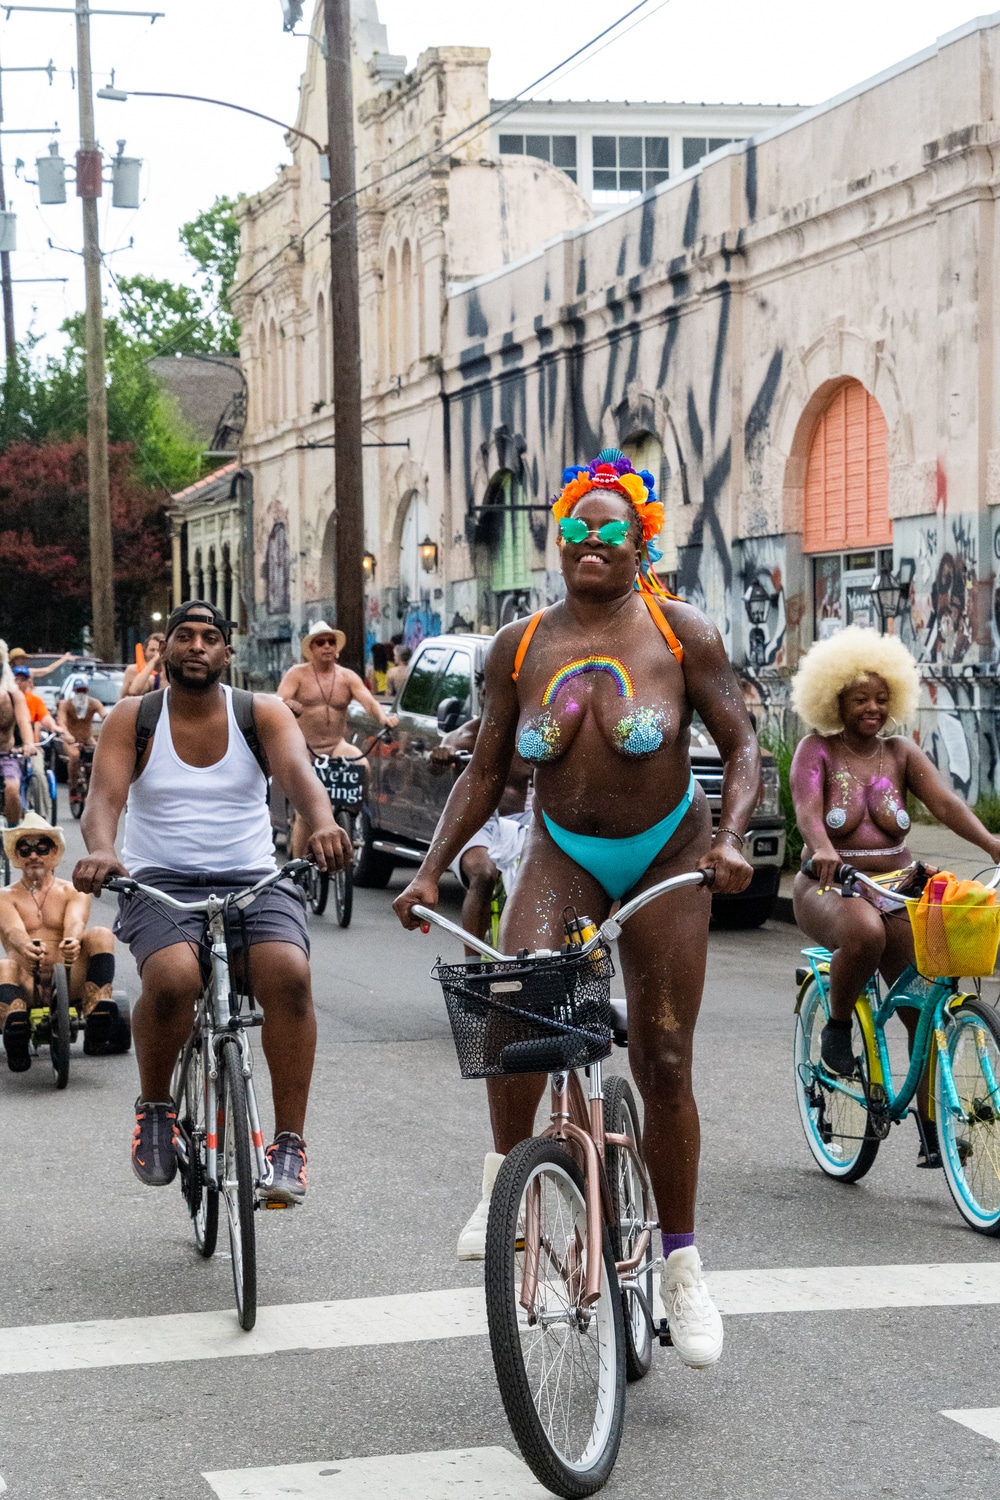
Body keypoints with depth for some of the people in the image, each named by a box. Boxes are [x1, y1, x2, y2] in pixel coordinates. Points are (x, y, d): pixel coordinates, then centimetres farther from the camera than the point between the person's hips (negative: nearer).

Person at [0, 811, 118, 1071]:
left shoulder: (74, 893, 16)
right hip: (26, 985, -1)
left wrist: (72, 942, -35)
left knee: (101, 936, -22)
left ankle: (97, 1018, -39)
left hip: (69, 983, 1)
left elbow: (75, 923, -7)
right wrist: (26, 948, -37)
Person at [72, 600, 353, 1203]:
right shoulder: (133, 718, 4)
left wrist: (323, 823, -39)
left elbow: (298, 771, -15)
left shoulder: (262, 713, 4)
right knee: (173, 980, -33)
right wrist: (101, 851, -34)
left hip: (254, 881, 1)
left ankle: (290, 1144, -20)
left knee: (289, 974, -30)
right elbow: (105, 794, -10)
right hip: (160, 883, -1)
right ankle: (155, 1108, -3)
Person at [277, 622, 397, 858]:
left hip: (337, 746, 2)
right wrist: (288, 705, -37)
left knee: (361, 764, -29)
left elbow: (368, 701, -8)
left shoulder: (347, 677, 7)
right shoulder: (297, 674, 1)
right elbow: (278, 702, -12)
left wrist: (382, 716, -30)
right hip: (304, 748, -2)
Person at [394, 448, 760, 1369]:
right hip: (562, 853, 1)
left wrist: (729, 838, -23)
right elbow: (486, 773, 5)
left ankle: (681, 1267, 11)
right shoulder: (520, 647, -2)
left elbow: (741, 746, -5)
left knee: (662, 1063, -2)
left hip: (667, 854, -1)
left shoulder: (680, 633, -8)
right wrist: (432, 871, -4)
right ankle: (505, 1180, -6)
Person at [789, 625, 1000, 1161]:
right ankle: (837, 1026, -12)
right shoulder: (817, 751, -2)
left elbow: (944, 801, -9)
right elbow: (807, 810, -20)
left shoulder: (901, 753, 7)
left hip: (896, 892, 4)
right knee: (865, 932, -39)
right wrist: (822, 849, -43)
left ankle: (933, 1131, -1)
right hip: (829, 890, -4)